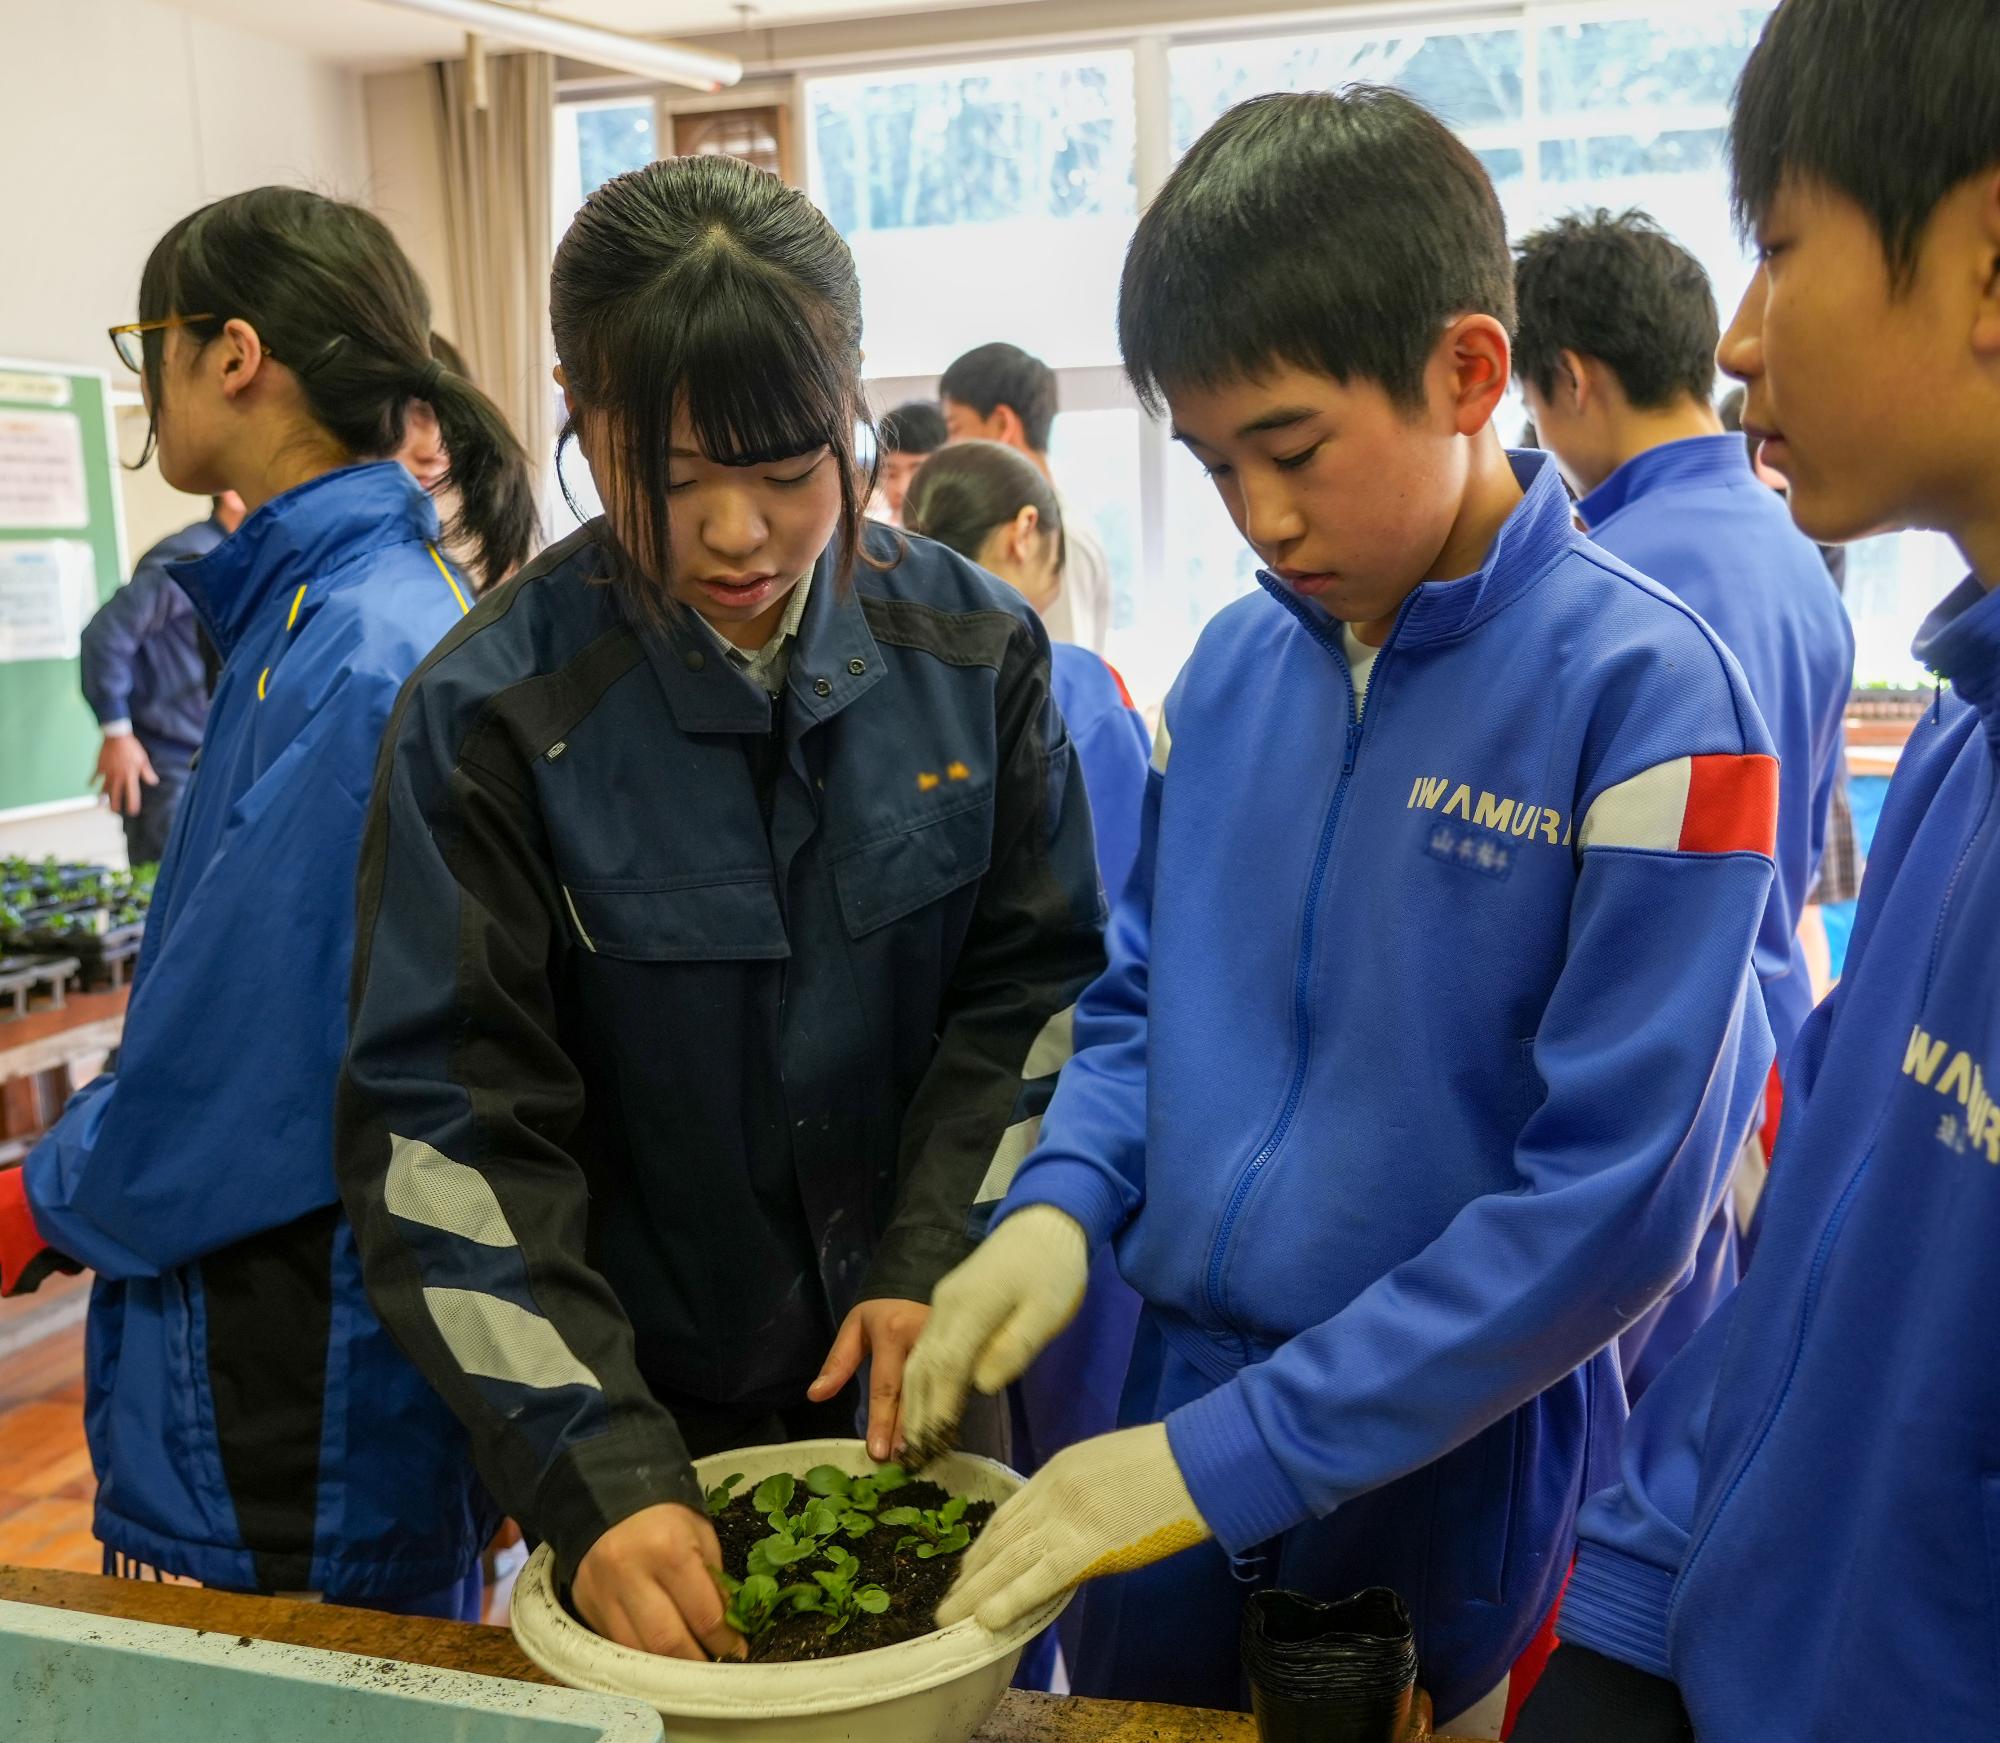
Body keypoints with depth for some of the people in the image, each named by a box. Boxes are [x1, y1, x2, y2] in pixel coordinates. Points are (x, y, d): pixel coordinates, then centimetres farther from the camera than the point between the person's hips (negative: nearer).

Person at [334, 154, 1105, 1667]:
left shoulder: (974, 650, -8)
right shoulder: (492, 715, -16)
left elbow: (1033, 985, -2)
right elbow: (451, 1124, -17)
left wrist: (941, 1263, -14)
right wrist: (595, 1470, -24)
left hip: (941, 1377, 2)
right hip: (654, 1409, -2)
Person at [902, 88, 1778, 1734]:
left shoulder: (1643, 695, -17)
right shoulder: (1235, 665, 1)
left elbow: (1613, 1201, -20)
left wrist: (1239, 1454, -20)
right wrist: (1061, 1202, -10)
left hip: (1461, 1466, -5)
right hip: (1179, 1413, 5)